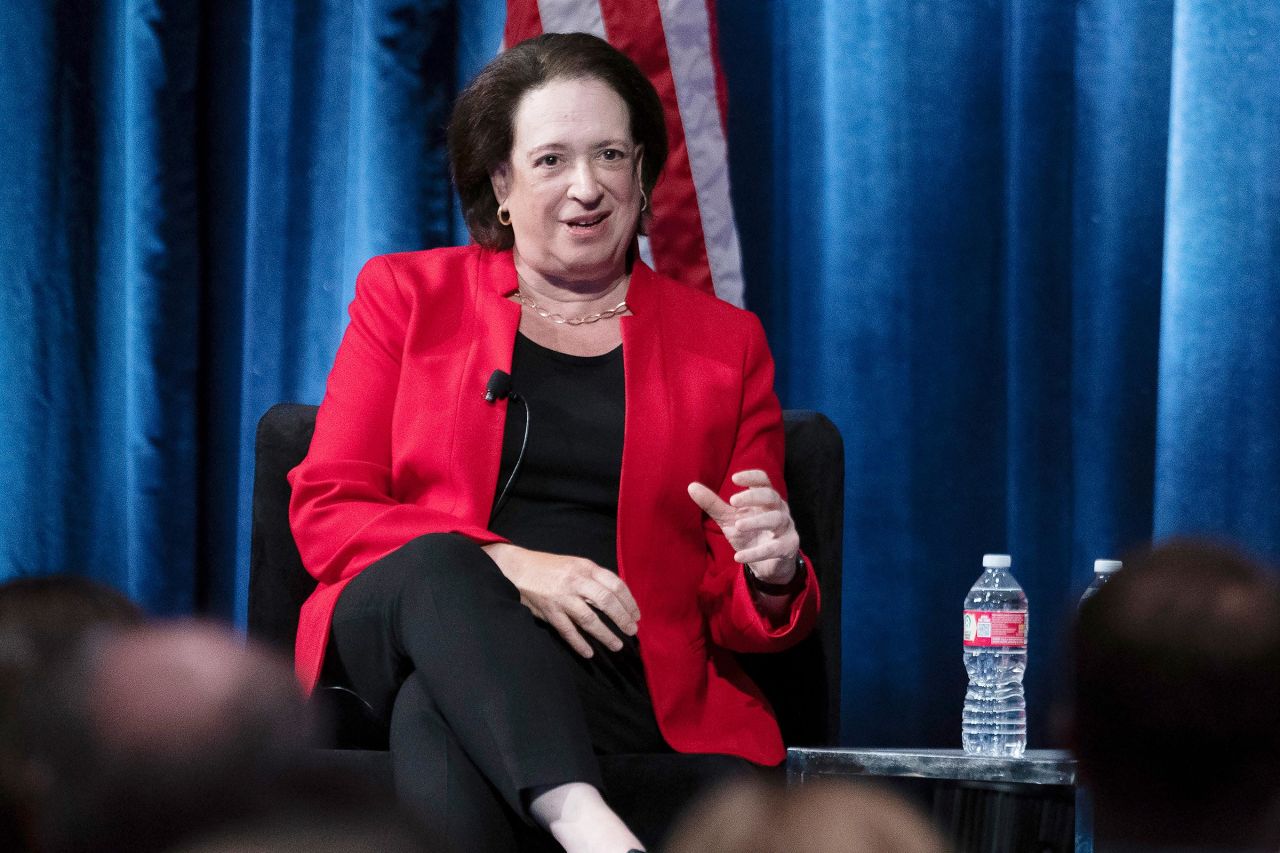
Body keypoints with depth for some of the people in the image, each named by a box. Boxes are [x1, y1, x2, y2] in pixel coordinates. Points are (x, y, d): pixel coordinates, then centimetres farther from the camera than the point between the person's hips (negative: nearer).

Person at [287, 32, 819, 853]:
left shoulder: (725, 342, 18)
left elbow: (740, 619, 17)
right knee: (437, 564, -38)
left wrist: (772, 577, -10)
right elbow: (327, 512, 4)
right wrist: (504, 567, -13)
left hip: (610, 675, 0)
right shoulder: (406, 294, 16)